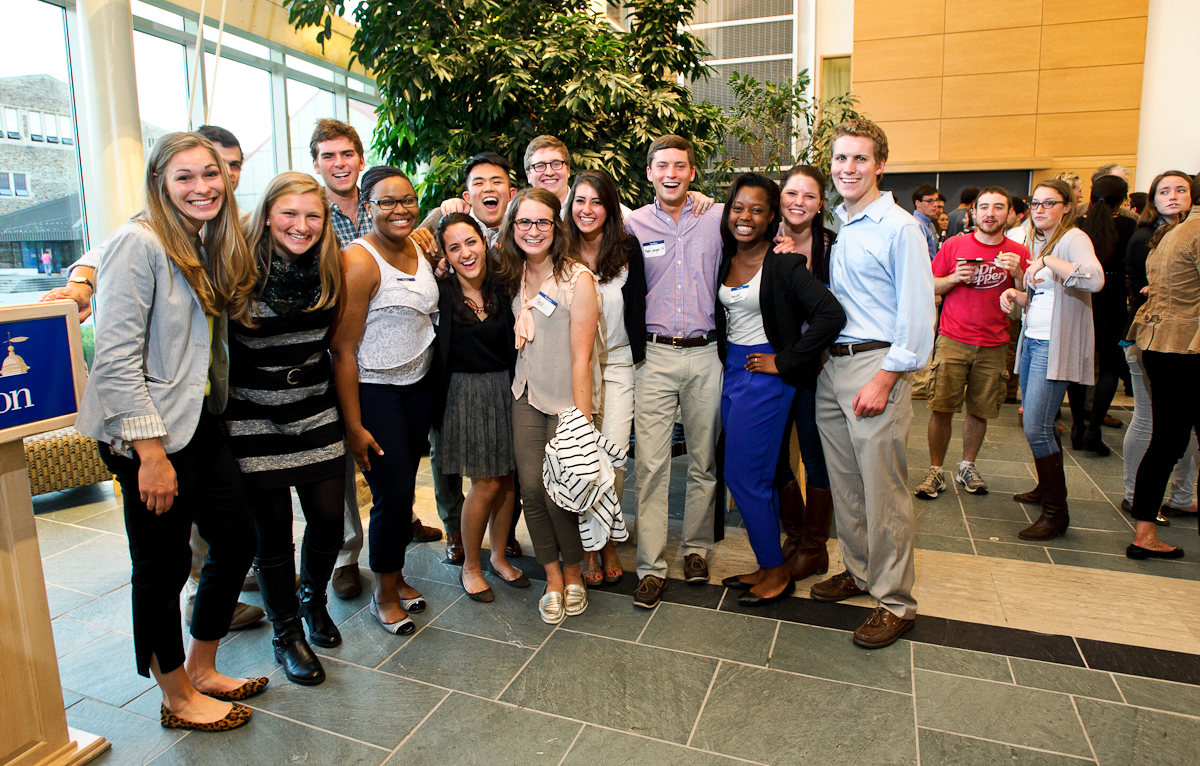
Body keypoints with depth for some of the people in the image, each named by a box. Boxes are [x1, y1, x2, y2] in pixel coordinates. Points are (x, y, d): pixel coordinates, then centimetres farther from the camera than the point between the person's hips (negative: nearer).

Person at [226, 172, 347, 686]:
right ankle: (286, 634, 25)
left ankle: (314, 597, 37)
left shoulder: (329, 269, 0)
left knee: (329, 516, 6)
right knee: (273, 527, 4)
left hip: (316, 411, 4)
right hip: (254, 418, -4)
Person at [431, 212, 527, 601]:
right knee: (487, 483, -1)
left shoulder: (502, 287, 1)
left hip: (506, 389, 4)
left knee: (507, 477, 11)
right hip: (466, 394, -4)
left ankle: (499, 556, 32)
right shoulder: (440, 292, -9)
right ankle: (470, 565, 22)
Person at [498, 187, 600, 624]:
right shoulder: (514, 276, 6)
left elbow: (581, 357, -14)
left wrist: (581, 420, -15)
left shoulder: (577, 278, -12)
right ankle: (552, 578, 20)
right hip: (526, 395, 5)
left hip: (567, 399, -5)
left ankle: (573, 575, 22)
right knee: (531, 489, 1)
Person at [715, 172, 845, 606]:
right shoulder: (725, 260, 7)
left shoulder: (783, 263, -13)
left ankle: (777, 573, 14)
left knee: (743, 477, -4)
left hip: (765, 375, -7)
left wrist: (784, 361, -18)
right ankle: (769, 566, 26)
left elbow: (831, 315, -22)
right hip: (731, 371, 7)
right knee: (759, 477, 12)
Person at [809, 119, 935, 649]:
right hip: (831, 366, 7)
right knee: (843, 481, 14)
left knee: (883, 490, -2)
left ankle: (895, 602, 11)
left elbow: (917, 312, -12)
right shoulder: (834, 227, 13)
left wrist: (884, 378, -17)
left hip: (876, 366, -7)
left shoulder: (898, 227, -8)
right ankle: (859, 570, 31)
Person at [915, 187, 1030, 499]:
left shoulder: (1018, 253, 6)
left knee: (980, 411, 7)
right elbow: (929, 287, 6)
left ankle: (967, 467, 25)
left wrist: (1018, 274, -12)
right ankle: (935, 471, 7)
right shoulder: (955, 245, 3)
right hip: (953, 341, -1)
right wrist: (955, 278, -13)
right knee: (941, 408, -5)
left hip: (994, 346, 2)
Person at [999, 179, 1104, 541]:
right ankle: (1047, 487, 33)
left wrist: (1047, 261, -27)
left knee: (1036, 428, -12)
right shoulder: (1036, 241, 18)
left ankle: (1056, 511, -1)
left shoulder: (1073, 238, -9)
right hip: (1031, 339, 9)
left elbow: (1095, 279, -28)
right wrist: (1016, 294, 5)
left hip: (1054, 345, -9)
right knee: (1035, 422, 16)